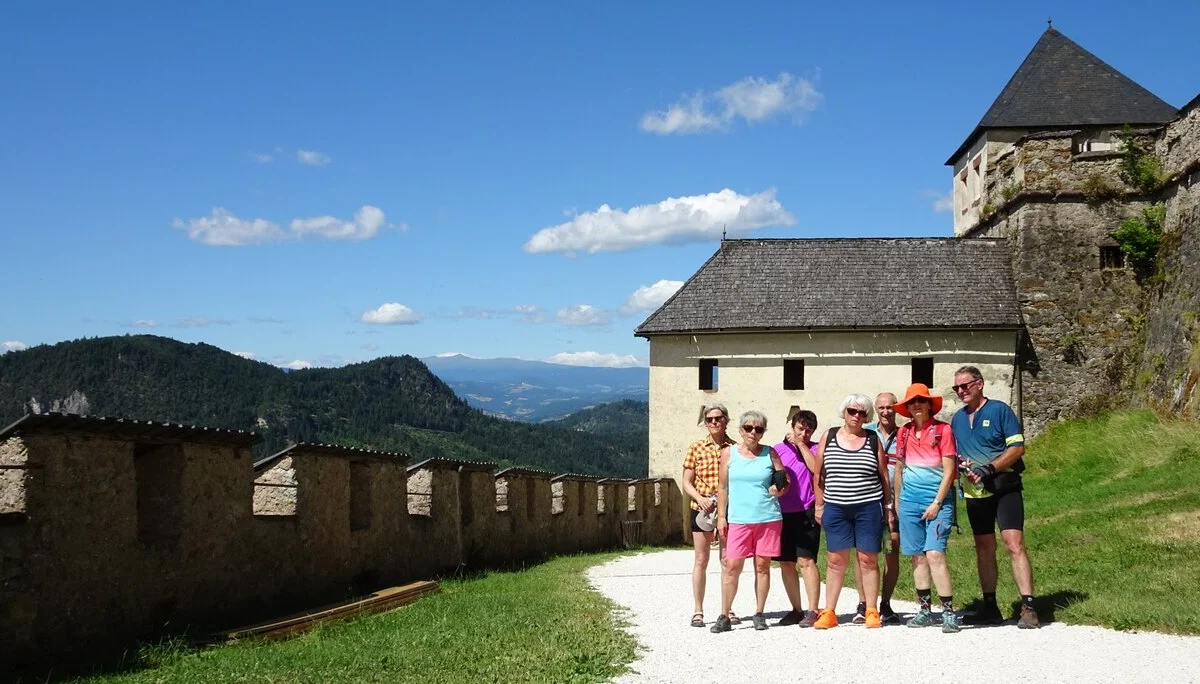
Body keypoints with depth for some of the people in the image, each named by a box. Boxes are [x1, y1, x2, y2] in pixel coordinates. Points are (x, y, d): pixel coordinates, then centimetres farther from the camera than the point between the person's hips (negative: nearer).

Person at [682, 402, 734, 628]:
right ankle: (698, 611, 7)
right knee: (700, 560, 3)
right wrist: (700, 498, -14)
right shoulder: (696, 448, 2)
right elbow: (687, 483, 3)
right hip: (701, 509, 0)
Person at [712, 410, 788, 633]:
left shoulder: (770, 453, 7)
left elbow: (785, 480, 15)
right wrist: (721, 516, 2)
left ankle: (759, 614, 15)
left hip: (768, 518, 1)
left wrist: (780, 488, -7)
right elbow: (722, 487, 8)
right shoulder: (729, 453, 6)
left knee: (762, 566, 5)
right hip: (738, 519, -1)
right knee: (732, 566, -4)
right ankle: (724, 616, 3)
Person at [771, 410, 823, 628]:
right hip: (782, 513, 4)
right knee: (786, 563, 8)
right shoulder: (778, 449, 11)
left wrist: (801, 444, -10)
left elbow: (816, 468, -16)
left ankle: (812, 611, -8)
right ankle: (796, 610, 18)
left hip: (806, 513, -4)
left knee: (806, 561, -10)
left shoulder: (814, 449, 3)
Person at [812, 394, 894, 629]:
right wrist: (819, 506, 6)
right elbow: (819, 474, 8)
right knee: (835, 560, 4)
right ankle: (829, 612, 9)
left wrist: (888, 506, 5)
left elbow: (884, 476, 7)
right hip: (835, 508, 1)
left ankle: (872, 612, 11)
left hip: (869, 507, -1)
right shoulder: (829, 437, 5)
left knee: (868, 559, 2)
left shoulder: (873, 439, 4)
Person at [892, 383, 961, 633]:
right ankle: (925, 610, 13)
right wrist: (896, 503, 14)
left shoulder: (942, 430, -4)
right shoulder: (903, 433, 9)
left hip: (937, 498, -5)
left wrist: (936, 503, -12)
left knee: (934, 554, -15)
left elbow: (949, 470, -7)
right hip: (910, 498, 5)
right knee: (917, 556, 6)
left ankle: (949, 612, -11)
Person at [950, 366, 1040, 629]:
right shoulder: (957, 419, 13)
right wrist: (960, 463, -3)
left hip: (1004, 488, -6)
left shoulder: (1000, 410, -4)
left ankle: (1028, 608, -15)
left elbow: (1018, 447, -10)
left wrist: (989, 468, -20)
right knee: (984, 549, 10)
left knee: (1014, 545, -14)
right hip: (975, 492, 6)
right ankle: (990, 608, 17)